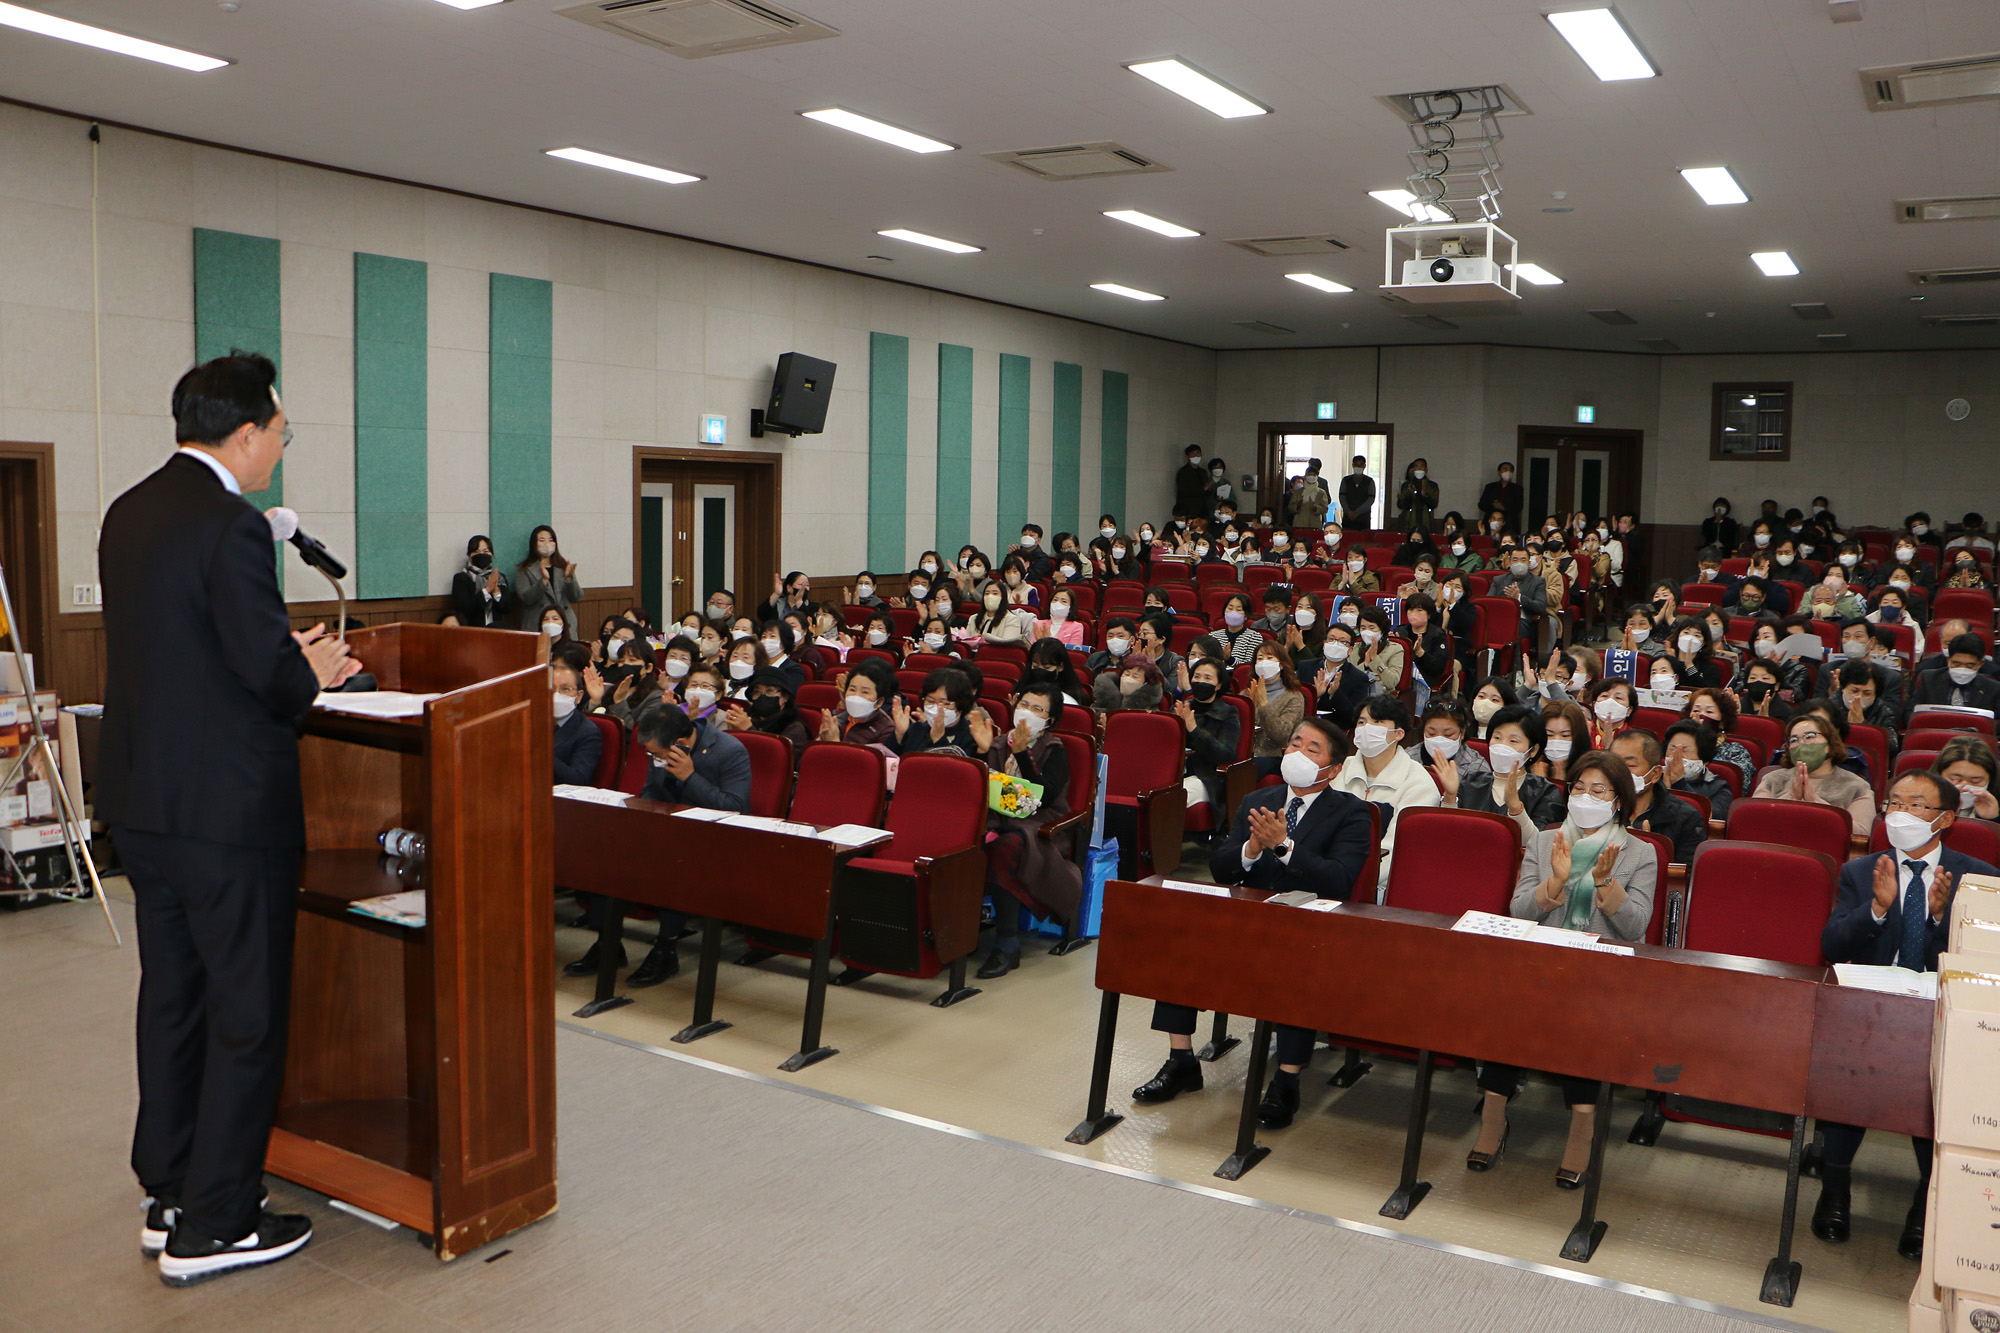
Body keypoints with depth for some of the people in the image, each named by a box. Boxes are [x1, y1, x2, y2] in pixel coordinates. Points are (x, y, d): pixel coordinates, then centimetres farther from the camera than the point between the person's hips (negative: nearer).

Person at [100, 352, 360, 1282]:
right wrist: (311, 675, 0)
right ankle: (212, 1226, 12)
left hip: (143, 802, 9)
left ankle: (167, 1195, 31)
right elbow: (269, 668, -21)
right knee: (246, 1013, 3)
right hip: (227, 811, -9)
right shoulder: (231, 527, -19)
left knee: (172, 997, 19)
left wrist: (285, 657, 12)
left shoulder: (128, 514, 9)